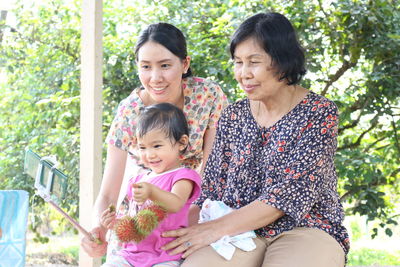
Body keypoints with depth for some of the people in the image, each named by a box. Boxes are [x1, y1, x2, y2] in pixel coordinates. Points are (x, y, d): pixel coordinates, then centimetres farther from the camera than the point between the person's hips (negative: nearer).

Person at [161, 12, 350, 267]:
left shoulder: (319, 112, -4)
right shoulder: (233, 116, 11)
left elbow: (295, 191, -13)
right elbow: (211, 189, 11)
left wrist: (218, 228, -19)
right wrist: (185, 228, -10)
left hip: (307, 229, -3)